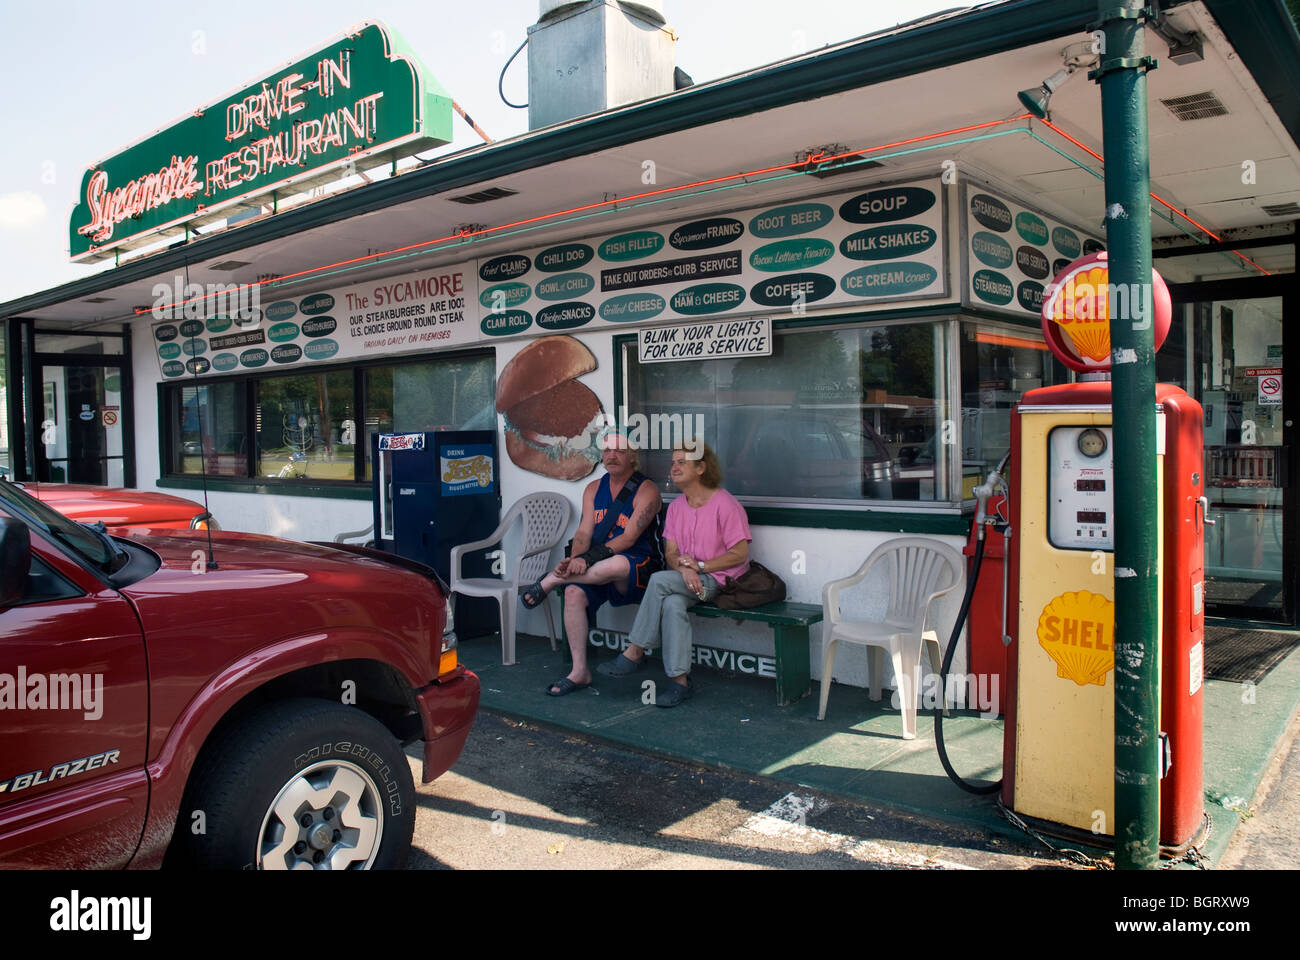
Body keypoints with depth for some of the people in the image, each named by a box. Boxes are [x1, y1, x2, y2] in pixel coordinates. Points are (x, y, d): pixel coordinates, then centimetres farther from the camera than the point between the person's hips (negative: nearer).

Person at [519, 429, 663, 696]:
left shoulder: (647, 491, -6)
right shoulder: (593, 489, 14)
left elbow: (628, 538, -17)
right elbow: (584, 533, 3)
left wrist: (588, 559, -27)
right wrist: (574, 559, -20)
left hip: (638, 570, -5)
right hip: (597, 571, 5)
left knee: (616, 565, -39)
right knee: (574, 592, -25)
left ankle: (551, 579, -14)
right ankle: (579, 671, -16)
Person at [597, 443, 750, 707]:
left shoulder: (725, 504, -9)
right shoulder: (676, 507, 13)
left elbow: (740, 553, -10)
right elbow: (670, 552, 10)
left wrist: (700, 566, -14)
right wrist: (684, 569, -14)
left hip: (719, 580, -5)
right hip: (686, 579, 5)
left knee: (659, 580, -27)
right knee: (672, 603, -31)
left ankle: (635, 653, -15)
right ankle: (679, 680, -27)